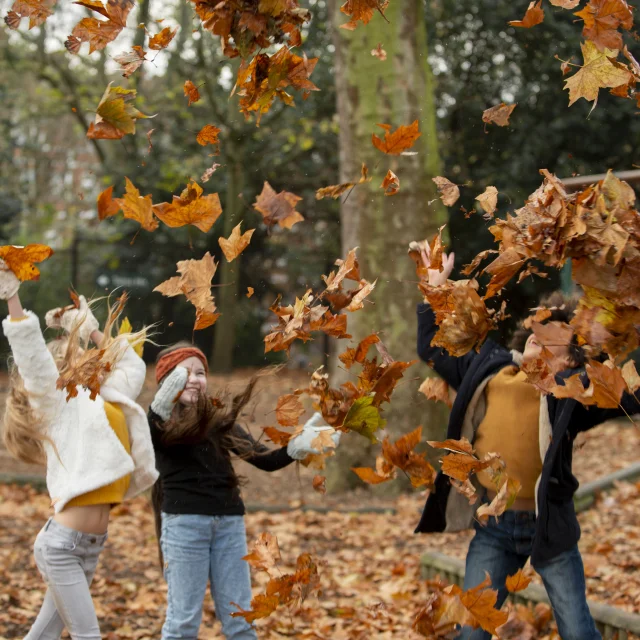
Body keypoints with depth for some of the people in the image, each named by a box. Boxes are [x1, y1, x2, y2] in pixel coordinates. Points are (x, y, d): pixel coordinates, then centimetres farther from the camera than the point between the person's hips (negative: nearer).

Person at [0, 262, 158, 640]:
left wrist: (92, 331, 27)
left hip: (91, 543, 7)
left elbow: (132, 367, 32)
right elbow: (32, 358, -19)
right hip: (62, 542, -7)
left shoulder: (103, 399, 16)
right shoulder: (57, 401, -4)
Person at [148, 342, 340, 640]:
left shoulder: (219, 419, 14)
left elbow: (265, 459, 8)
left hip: (229, 522, 4)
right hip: (184, 521, -4)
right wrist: (163, 402, -45)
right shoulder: (159, 422, -1)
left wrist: (299, 445, -11)